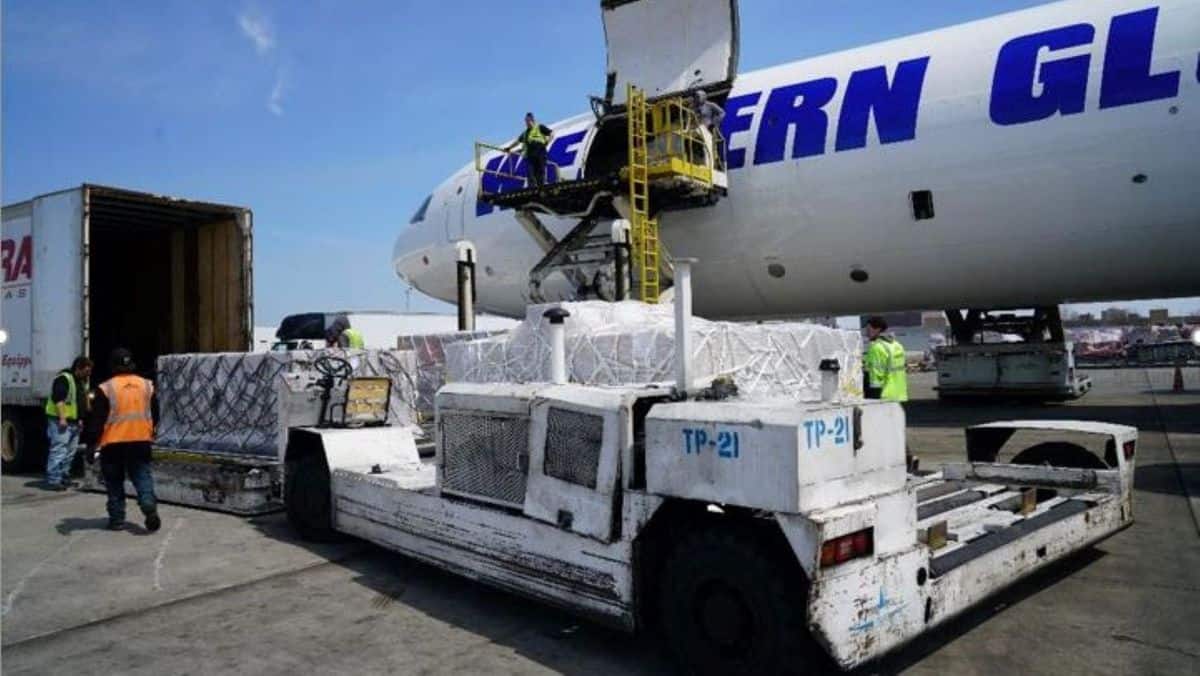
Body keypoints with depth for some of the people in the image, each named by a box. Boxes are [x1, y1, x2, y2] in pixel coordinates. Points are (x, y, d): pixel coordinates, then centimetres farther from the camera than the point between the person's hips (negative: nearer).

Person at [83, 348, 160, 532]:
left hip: (113, 443, -2)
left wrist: (91, 445, -4)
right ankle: (149, 505, -15)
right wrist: (151, 436, 29)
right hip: (141, 441, 3)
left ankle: (117, 519, 12)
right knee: (142, 477, 8)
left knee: (114, 482, 10)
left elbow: (96, 421, -8)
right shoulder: (147, 385, 6)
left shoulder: (106, 388, -7)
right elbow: (154, 415, 15)